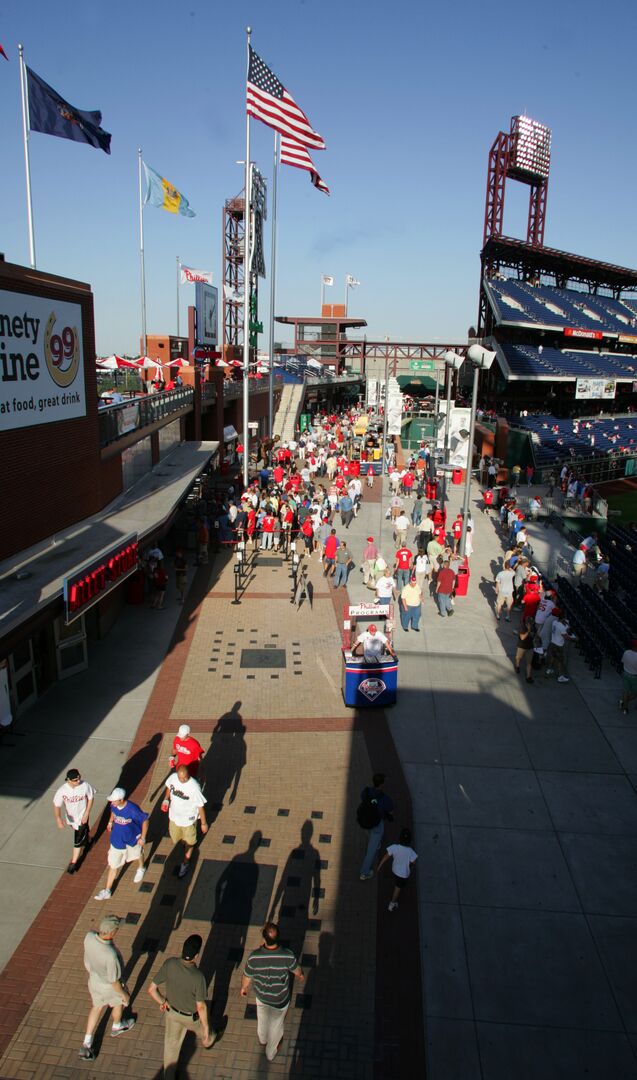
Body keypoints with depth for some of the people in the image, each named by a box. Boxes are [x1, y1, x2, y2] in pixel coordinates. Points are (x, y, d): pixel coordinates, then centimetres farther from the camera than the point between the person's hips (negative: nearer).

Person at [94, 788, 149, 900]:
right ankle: (107, 891, 23)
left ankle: (141, 869, 59)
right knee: (113, 865, 8)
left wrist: (143, 838, -18)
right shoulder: (114, 805, -20)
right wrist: (110, 822, 18)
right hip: (117, 840, 3)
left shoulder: (132, 809, -37)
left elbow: (145, 820, -23)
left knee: (137, 855, 27)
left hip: (133, 838, -3)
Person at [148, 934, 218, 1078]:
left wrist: (162, 1002, 1)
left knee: (171, 1044, 26)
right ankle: (208, 1041, 64)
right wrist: (206, 1026, -9)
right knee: (201, 1027, 32)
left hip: (172, 1011, 2)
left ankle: (169, 1076, 43)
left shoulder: (169, 964, -30)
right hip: (191, 1016, -2)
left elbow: (152, 989, -18)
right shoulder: (198, 977, -40)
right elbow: (201, 1007, -27)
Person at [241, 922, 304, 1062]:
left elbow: (247, 977, -16)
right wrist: (300, 975, 11)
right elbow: (297, 971, -13)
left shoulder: (254, 957, -36)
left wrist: (243, 988, 8)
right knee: (276, 1025, 29)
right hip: (281, 999, -1)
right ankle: (271, 1053, 53)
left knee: (263, 1019, 34)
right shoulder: (288, 956, -36)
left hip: (261, 996, 1)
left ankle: (262, 1039, 63)